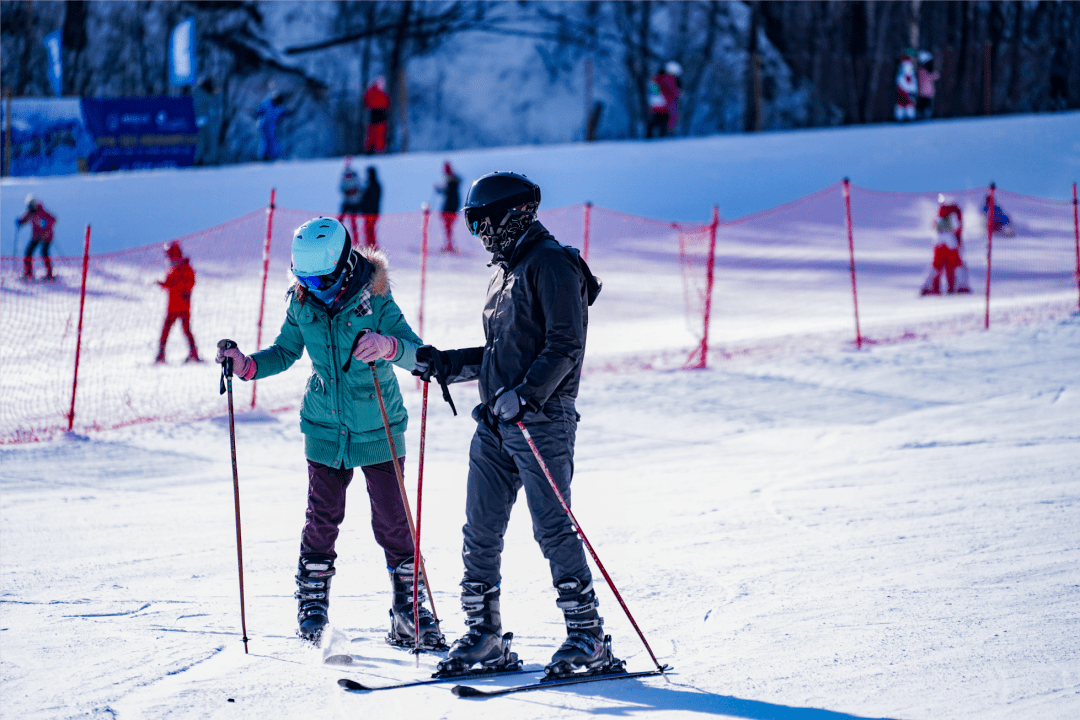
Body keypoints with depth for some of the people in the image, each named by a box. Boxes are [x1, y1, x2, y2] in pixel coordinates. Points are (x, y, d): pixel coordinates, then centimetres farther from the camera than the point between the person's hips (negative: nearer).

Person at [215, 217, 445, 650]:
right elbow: (285, 352, 10)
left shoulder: (374, 300, -16)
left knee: (392, 521, 0)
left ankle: (408, 614, 11)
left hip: (378, 430, -3)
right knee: (323, 517, 1)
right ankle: (312, 606, 16)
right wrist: (248, 365, -8)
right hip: (325, 429, 3)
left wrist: (388, 345, -45)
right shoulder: (302, 303, -3)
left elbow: (417, 352, -24)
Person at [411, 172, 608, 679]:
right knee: (480, 531, 6)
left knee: (553, 530, -9)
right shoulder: (506, 271, 19)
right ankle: (484, 635, 13)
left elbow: (565, 346, -17)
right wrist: (445, 365, 16)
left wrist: (525, 395, -25)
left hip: (541, 420, -9)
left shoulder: (552, 263, -9)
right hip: (496, 420, 9)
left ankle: (588, 637, -2)